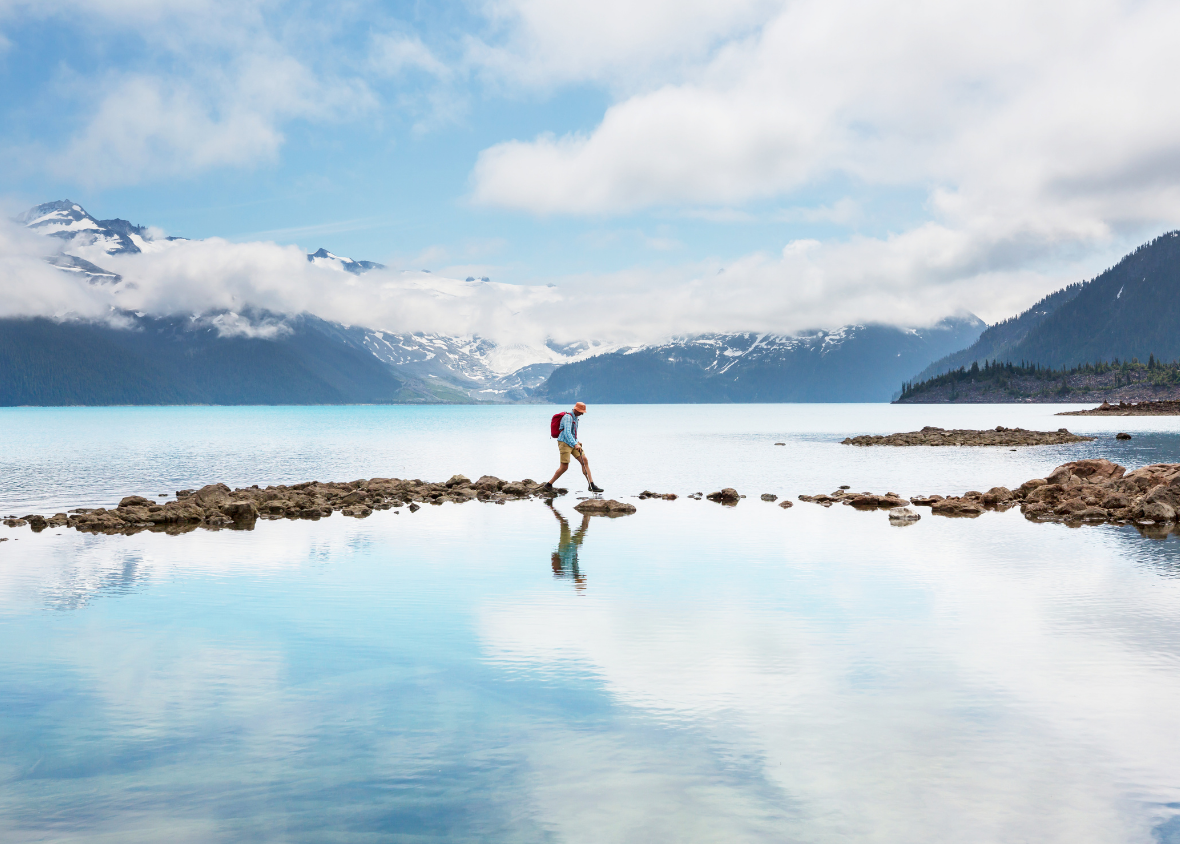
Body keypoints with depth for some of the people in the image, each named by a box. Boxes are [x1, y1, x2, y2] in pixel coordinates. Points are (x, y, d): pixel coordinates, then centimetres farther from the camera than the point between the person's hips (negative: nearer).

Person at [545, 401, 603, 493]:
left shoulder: (575, 417, 13)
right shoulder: (568, 417, -17)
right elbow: (567, 433, -31)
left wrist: (577, 442, 21)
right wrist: (575, 444, -41)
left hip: (573, 443, 9)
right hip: (564, 443, -9)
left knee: (584, 461, -4)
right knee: (564, 467, -9)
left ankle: (591, 485, -5)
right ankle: (549, 485, 6)